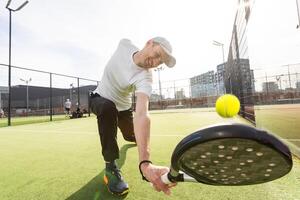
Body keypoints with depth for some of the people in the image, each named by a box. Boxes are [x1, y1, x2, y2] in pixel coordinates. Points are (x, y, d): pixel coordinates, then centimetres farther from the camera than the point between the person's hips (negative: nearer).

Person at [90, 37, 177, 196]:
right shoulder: (124, 44, -24)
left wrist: (145, 162, -62)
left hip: (122, 107, 0)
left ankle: (132, 138, 56)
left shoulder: (144, 78, -35)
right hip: (99, 98, 1)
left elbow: (142, 114, -51)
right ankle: (110, 166, -19)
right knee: (108, 108, -35)